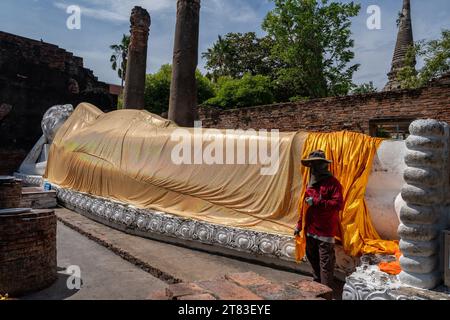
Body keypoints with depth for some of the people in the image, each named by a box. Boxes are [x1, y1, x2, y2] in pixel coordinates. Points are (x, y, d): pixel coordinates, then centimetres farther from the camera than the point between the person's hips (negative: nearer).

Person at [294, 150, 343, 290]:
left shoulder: (332, 182, -10)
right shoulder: (311, 183, 12)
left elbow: (338, 204, -21)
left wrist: (316, 202, -21)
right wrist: (299, 225, 19)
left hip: (325, 232, -8)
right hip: (310, 230, 8)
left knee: (325, 264, -4)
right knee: (313, 260, 21)